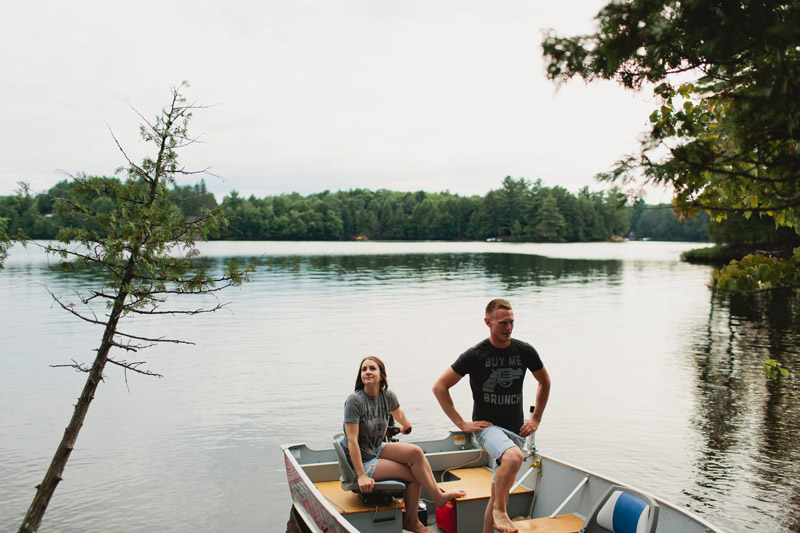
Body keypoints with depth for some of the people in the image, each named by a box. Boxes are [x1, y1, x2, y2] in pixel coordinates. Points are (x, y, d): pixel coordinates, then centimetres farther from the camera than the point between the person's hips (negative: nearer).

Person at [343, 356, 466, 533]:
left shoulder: (388, 396, -4)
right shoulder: (354, 400, -22)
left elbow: (398, 413, 21)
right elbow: (352, 441, -25)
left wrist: (406, 426, 41)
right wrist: (361, 476, -28)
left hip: (378, 449, 6)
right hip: (363, 461, -6)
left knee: (415, 452, -17)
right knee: (413, 472, -19)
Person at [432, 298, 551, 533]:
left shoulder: (525, 351, 1)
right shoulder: (475, 355, -10)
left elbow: (544, 382, 20)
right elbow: (440, 387, -5)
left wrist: (536, 419, 15)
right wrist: (461, 423, -8)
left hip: (516, 430, 5)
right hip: (488, 426, -4)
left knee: (498, 494, 9)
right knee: (514, 457, -34)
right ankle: (500, 511, -15)